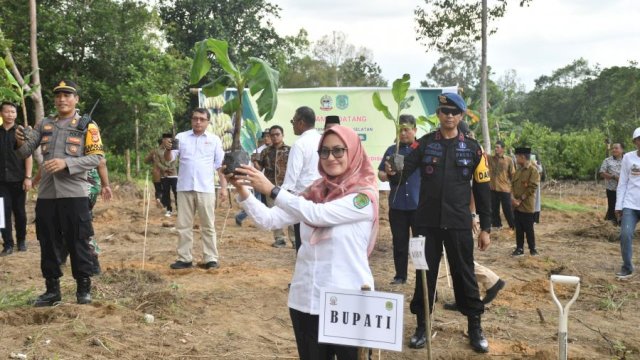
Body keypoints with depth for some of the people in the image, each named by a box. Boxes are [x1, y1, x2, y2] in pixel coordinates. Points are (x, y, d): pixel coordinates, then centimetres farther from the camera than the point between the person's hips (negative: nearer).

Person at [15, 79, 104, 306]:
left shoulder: (87, 125, 1)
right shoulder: (44, 124, 13)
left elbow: (96, 157, -7)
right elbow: (25, 152, 9)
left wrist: (66, 163, -19)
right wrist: (20, 141, -15)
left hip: (74, 193, -4)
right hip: (46, 194, 4)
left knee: (78, 242, 1)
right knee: (47, 244, 9)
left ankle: (84, 288, 14)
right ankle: (52, 289, 21)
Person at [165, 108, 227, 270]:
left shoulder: (214, 140, 6)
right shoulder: (181, 137, 7)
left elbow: (220, 165, 7)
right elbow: (169, 159, 2)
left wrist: (224, 187, 1)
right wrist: (168, 148, -20)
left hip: (205, 189, -1)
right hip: (185, 188, 1)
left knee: (207, 226, 4)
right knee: (183, 225, 6)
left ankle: (211, 259, 8)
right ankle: (185, 258, 13)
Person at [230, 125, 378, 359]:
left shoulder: (364, 195, -11)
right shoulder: (314, 192, 7)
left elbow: (317, 215, -24)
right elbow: (270, 219, 2)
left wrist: (271, 189, -25)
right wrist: (242, 190, -11)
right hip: (305, 299, 5)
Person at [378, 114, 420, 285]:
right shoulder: (392, 150, 10)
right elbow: (381, 174, 12)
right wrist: (387, 175, -8)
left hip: (419, 204, -3)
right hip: (397, 205, 3)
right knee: (399, 242, 10)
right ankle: (400, 275, 20)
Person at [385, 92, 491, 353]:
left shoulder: (472, 148, 2)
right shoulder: (424, 144, 2)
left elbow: (482, 189, 4)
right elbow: (403, 174, -7)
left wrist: (485, 227, 2)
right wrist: (393, 173, -32)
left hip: (459, 224, 0)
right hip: (427, 222, 1)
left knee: (464, 275, 7)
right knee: (425, 274, 8)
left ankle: (475, 328, 21)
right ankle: (422, 326, 21)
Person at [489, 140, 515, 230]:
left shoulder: (509, 160, -3)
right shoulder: (490, 158, 3)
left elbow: (512, 174, 1)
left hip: (505, 189, -3)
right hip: (493, 188, 3)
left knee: (508, 209, 3)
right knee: (494, 209, 12)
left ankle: (513, 226, 15)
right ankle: (496, 225, 25)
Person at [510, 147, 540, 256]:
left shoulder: (533, 170, -11)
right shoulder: (518, 170, 12)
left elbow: (532, 188, -15)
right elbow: (512, 184, 11)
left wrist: (520, 200, -16)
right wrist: (513, 197, -6)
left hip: (527, 205, -6)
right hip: (516, 205, 6)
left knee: (528, 229, 2)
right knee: (518, 228, 10)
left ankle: (532, 248, 14)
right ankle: (519, 248, 17)